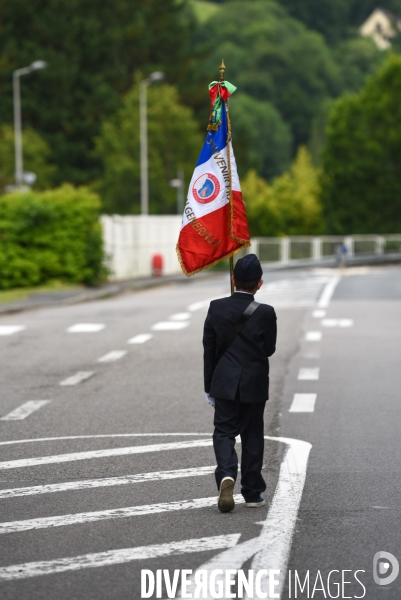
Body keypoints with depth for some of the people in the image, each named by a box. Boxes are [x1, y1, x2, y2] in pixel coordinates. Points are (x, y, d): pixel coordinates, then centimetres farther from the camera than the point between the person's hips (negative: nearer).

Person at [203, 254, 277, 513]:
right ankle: (252, 493, 16)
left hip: (224, 384, 1)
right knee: (252, 437, 11)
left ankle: (226, 474, -21)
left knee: (224, 432, 6)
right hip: (255, 385, -1)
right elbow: (270, 349, -2)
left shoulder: (216, 308, -6)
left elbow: (209, 349, 0)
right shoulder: (265, 313, -12)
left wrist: (209, 387, 8)